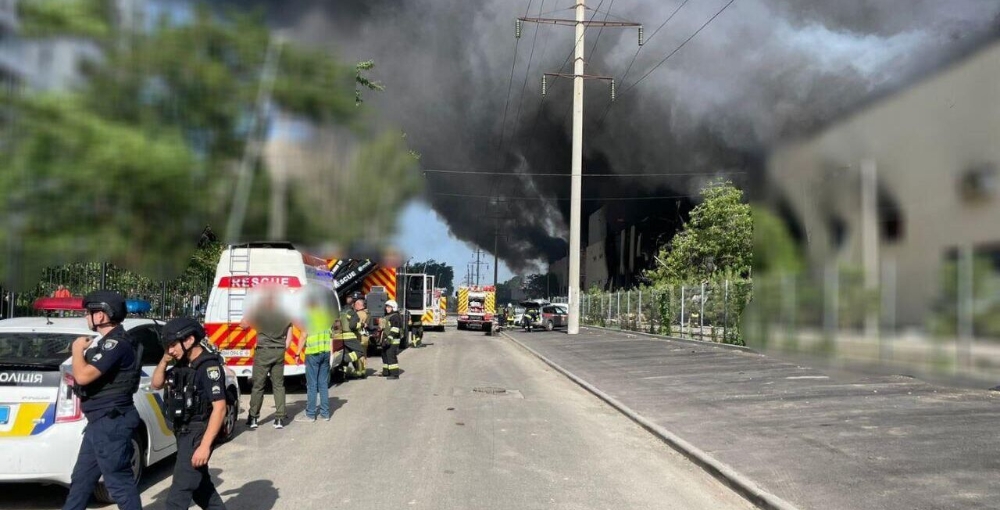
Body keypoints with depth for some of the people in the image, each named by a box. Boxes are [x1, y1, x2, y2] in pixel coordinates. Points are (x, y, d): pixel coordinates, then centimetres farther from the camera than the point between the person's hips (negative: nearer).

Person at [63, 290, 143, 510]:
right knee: (81, 479, 19)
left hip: (111, 423, -11)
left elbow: (83, 376, -25)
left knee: (119, 482, -4)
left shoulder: (117, 343, -19)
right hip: (100, 422, 11)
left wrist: (77, 349, -9)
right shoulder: (108, 341, 16)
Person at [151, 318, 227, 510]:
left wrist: (205, 445, -26)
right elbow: (156, 384, 18)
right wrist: (164, 361, 0)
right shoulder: (183, 365, 7)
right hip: (184, 433, 9)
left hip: (197, 434, -9)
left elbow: (219, 408, -22)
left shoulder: (209, 366, -19)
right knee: (200, 485, 20)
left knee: (179, 494, -7)